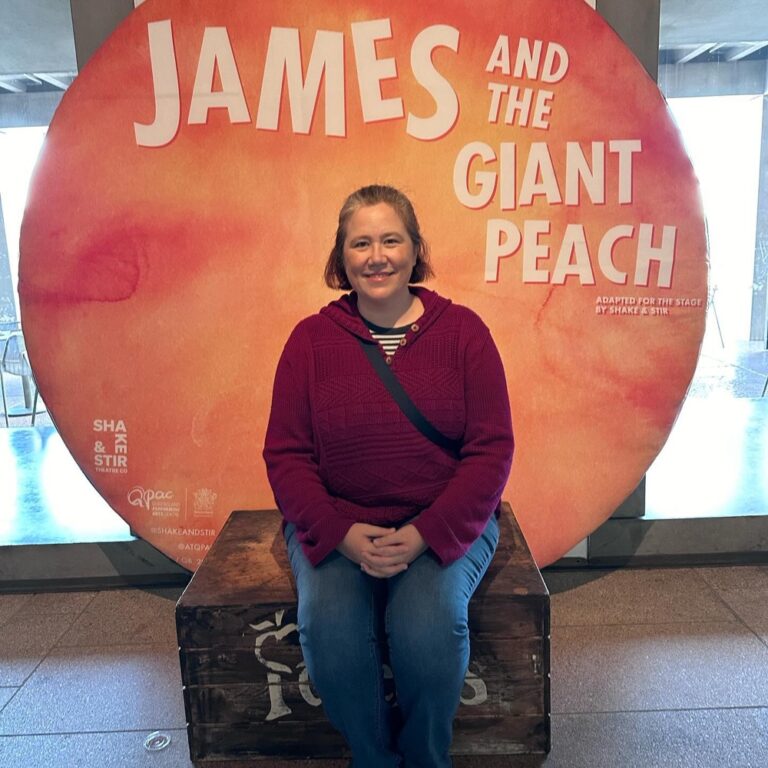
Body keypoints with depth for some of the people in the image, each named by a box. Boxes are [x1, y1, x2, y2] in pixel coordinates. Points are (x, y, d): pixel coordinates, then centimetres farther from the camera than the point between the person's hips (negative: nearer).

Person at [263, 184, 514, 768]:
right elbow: (286, 455, 1)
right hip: (336, 528, 1)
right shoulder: (311, 339, 4)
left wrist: (424, 534, -15)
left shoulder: (463, 330, 1)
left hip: (446, 526, 0)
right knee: (328, 624, -25)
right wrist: (343, 534, -15)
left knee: (429, 621, -27)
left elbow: (492, 451, -3)